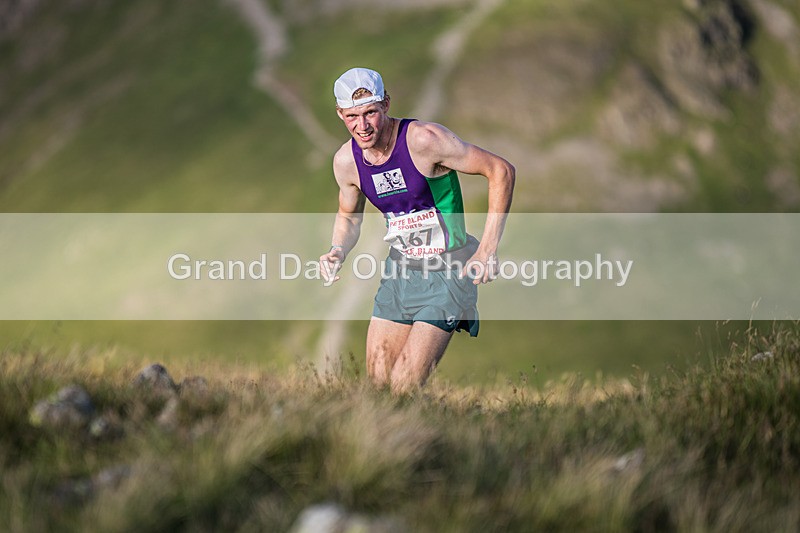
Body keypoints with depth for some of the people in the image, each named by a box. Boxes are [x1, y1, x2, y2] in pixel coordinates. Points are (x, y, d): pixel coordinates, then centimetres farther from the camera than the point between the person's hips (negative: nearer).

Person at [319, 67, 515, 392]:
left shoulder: (423, 140, -21)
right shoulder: (346, 161, -4)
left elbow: (501, 171, -16)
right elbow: (349, 217, 17)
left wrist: (488, 248, -19)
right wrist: (338, 251, -5)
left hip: (449, 271, -6)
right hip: (400, 271, 6)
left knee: (405, 386, -15)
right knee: (378, 382, 7)